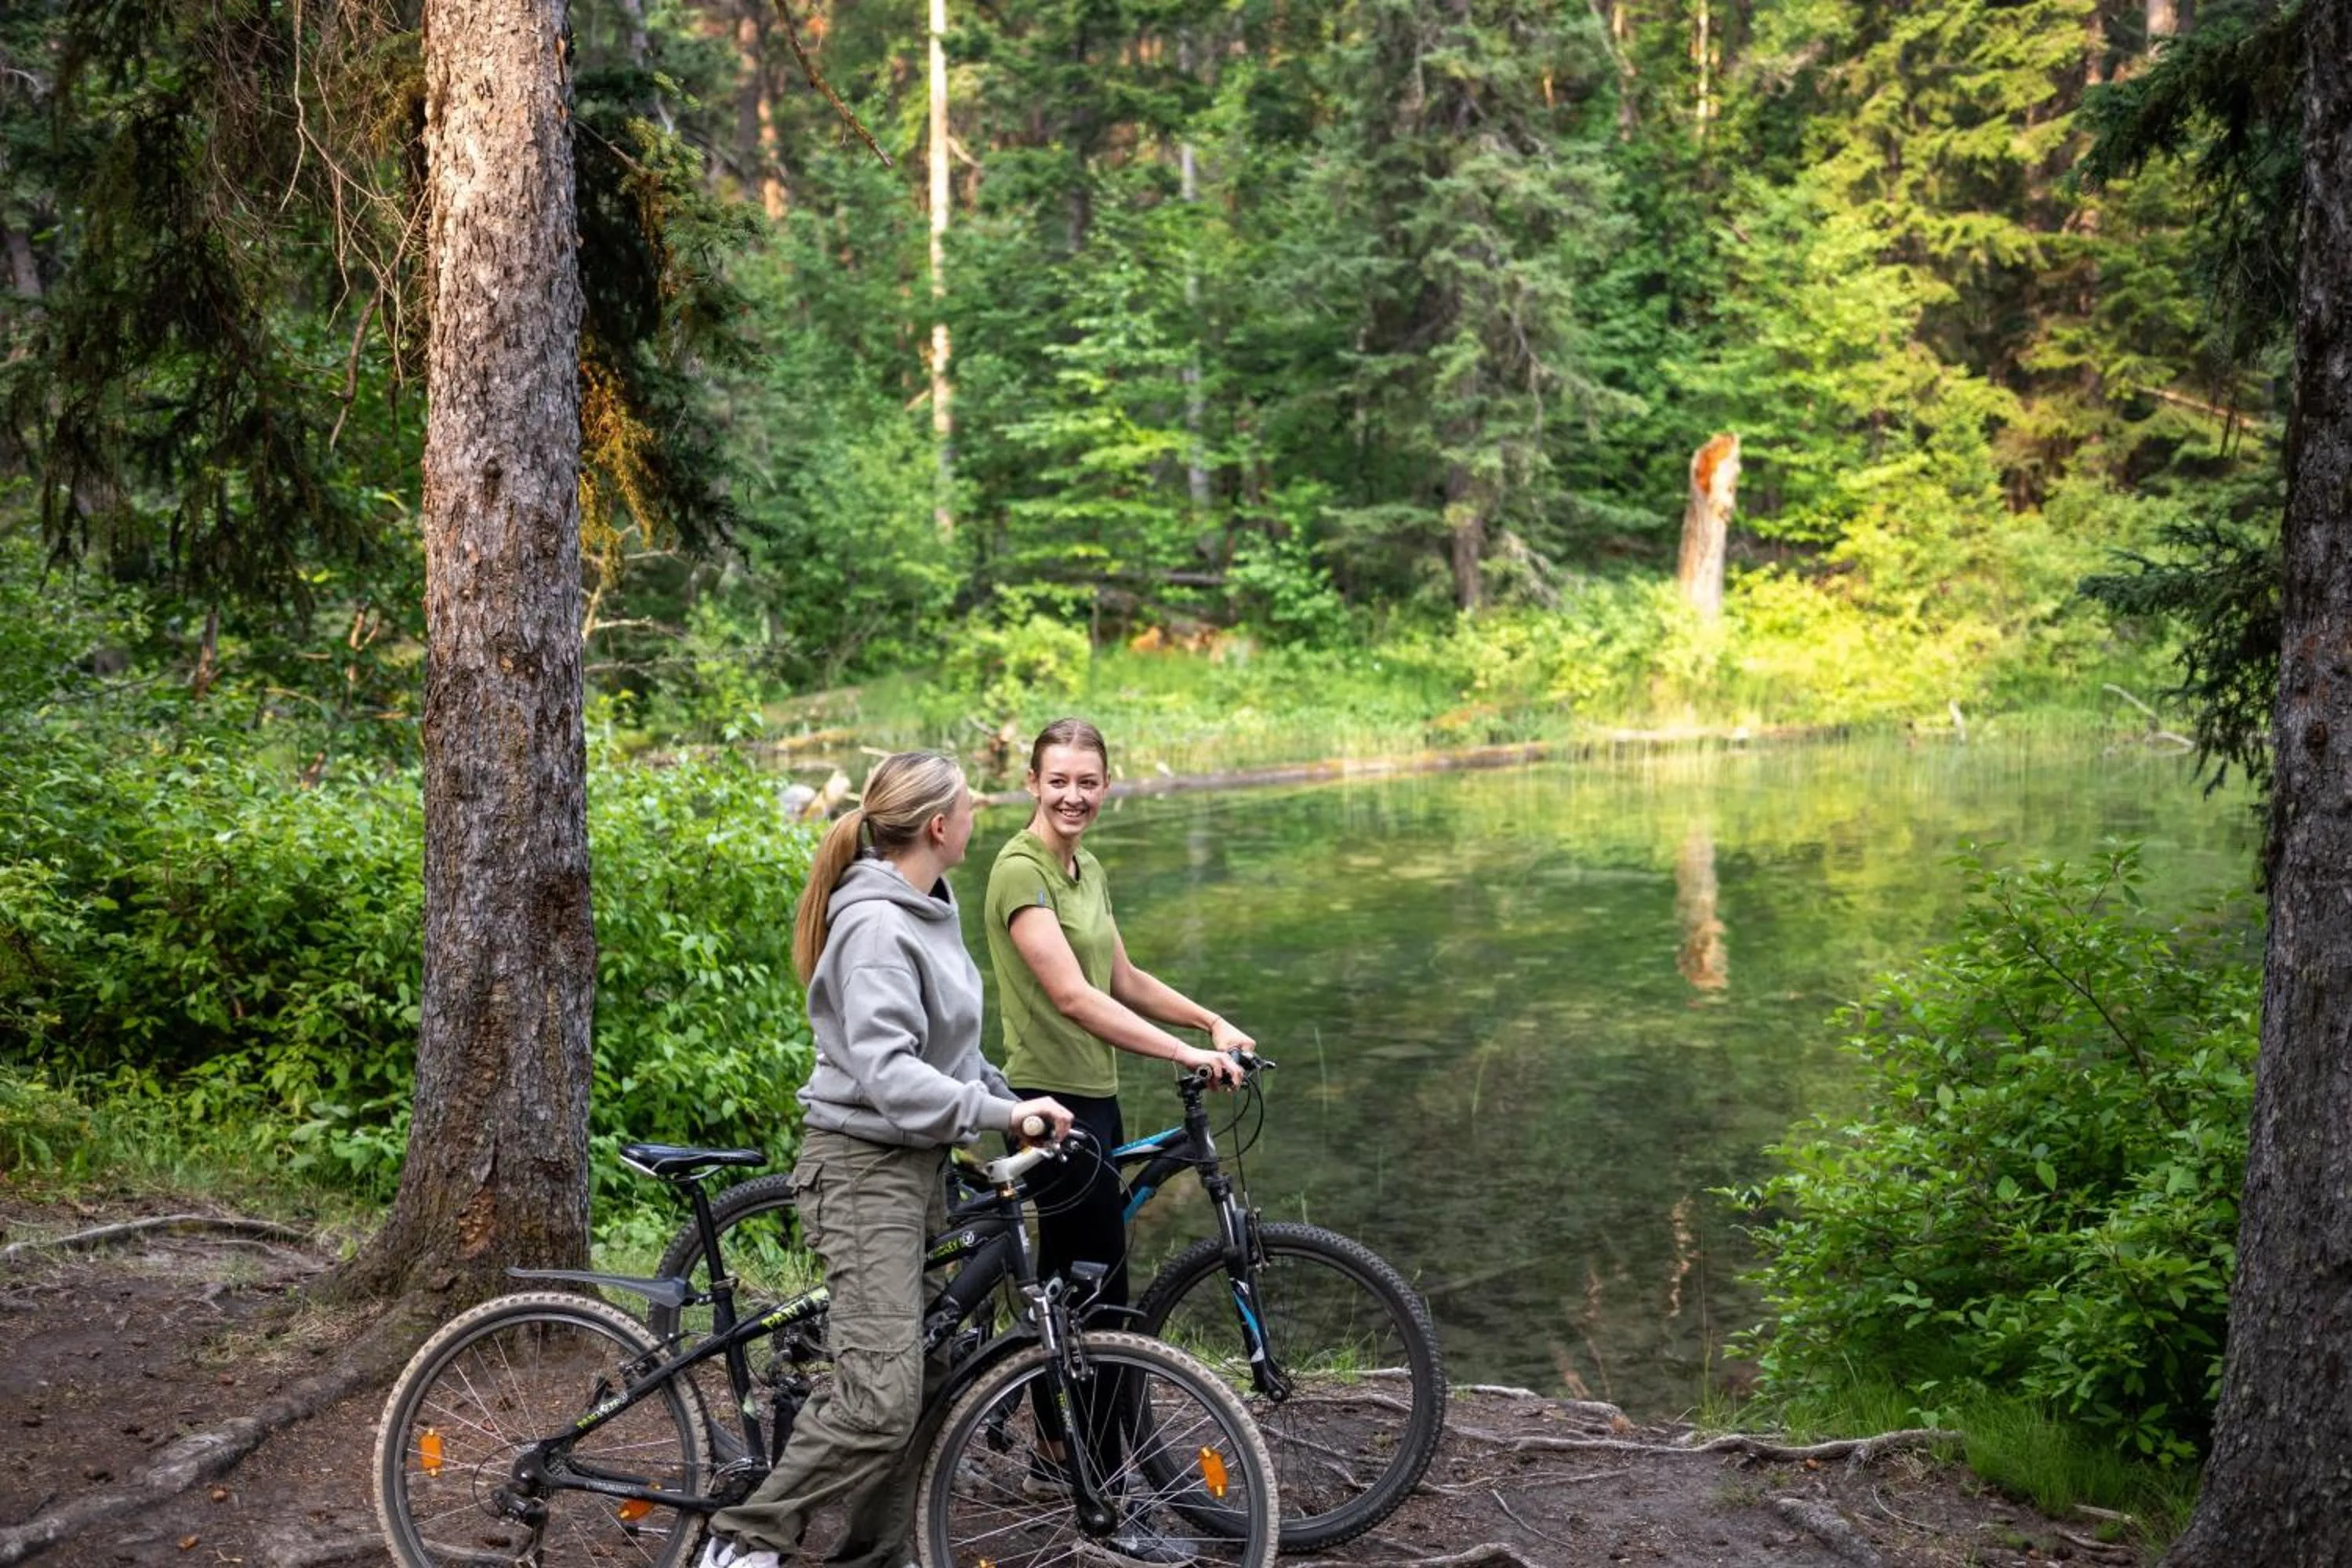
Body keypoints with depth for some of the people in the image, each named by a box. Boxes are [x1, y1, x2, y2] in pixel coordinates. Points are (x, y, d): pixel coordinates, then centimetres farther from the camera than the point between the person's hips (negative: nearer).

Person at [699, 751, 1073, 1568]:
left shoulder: (928, 909, 12)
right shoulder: (877, 925, -18)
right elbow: (886, 1070, -27)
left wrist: (1011, 1105, 15)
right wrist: (998, 1111, -30)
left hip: (918, 1164, 10)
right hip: (865, 1169, -10)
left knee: (915, 1383, 11)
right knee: (881, 1396, -16)